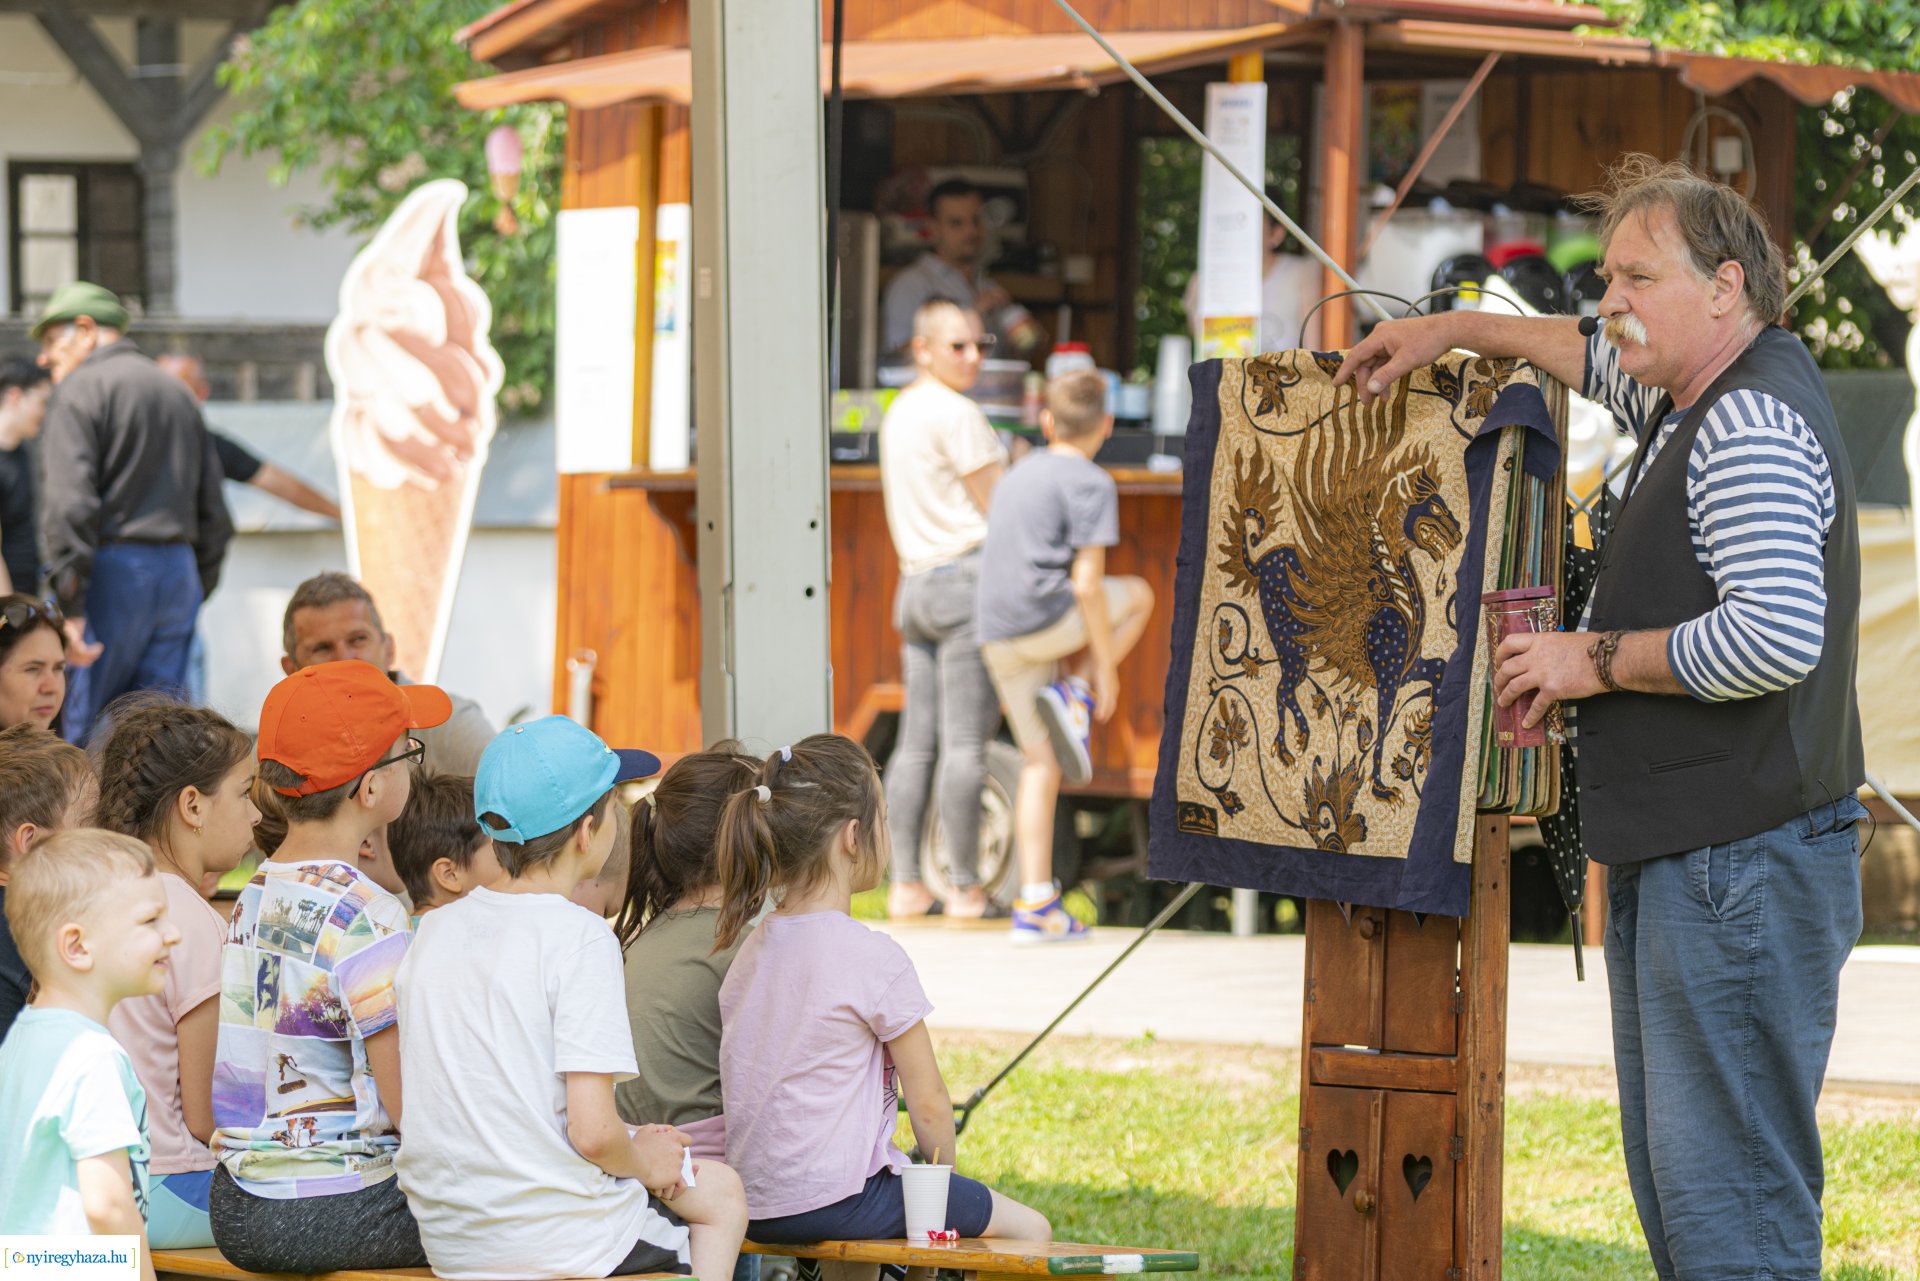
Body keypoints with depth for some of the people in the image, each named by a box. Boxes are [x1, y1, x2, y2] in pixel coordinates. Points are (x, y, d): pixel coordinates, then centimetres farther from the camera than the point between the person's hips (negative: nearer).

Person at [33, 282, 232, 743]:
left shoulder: (80, 389, -4)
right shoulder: (178, 394, 20)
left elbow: (70, 502, -15)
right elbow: (213, 513, 19)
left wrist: (69, 606, -18)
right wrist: (197, 591, 21)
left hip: (111, 569, -7)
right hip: (178, 570, 7)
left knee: (78, 732, -5)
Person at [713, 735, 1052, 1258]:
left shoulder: (751, 947, 7)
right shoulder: (875, 959, -15)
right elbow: (928, 1102, -9)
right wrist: (943, 1171, 10)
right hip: (834, 1204, -8)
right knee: (1031, 1227, 5)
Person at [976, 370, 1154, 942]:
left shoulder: (1016, 479, 21)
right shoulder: (1090, 485, -4)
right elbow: (1086, 582, -12)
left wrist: (1013, 678, 34)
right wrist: (1106, 666, -7)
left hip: (997, 634, 7)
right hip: (1046, 616, -7)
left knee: (1041, 762, 11)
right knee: (1137, 597, 22)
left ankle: (1035, 905, 4)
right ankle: (1075, 697, 1)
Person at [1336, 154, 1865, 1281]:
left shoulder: (1752, 426, -16)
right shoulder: (1708, 393, 16)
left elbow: (1777, 636, -28)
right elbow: (1600, 359, 40)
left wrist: (1598, 659, -16)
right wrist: (1453, 331, 32)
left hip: (1740, 873, -11)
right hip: (1676, 865, 11)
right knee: (1674, 1184, 13)